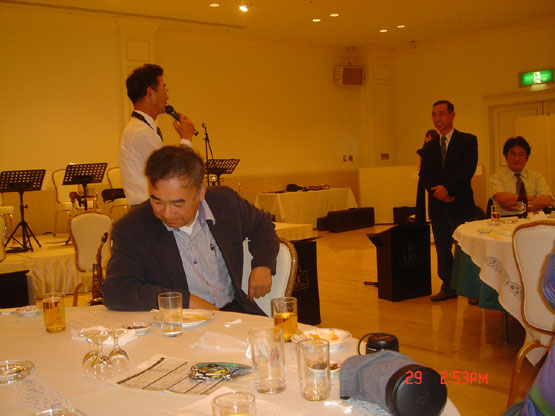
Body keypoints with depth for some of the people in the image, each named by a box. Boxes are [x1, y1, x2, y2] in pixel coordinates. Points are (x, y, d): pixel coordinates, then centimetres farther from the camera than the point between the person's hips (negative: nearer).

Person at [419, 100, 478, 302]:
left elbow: (468, 168, -11)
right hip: (437, 204, 5)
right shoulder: (429, 146, 15)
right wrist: (436, 191, -12)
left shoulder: (468, 140, 1)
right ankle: (448, 288, 18)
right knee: (442, 249, 8)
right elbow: (424, 173, 6)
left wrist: (448, 188, -19)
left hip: (460, 203, -4)